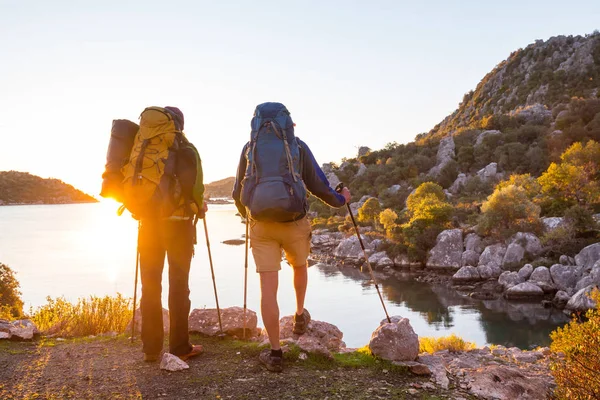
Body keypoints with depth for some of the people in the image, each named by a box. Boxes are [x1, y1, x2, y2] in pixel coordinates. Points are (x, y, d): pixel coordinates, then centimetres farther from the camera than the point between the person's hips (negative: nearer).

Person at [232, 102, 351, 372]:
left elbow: (238, 192, 13)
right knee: (299, 267, 29)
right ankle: (299, 317, 45)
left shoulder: (249, 148, 7)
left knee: (268, 286, 1)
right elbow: (318, 185, 2)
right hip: (294, 222, 0)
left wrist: (245, 213, 34)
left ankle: (275, 352, 3)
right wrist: (340, 199, 22)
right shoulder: (298, 147, 2)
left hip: (261, 225, 0)